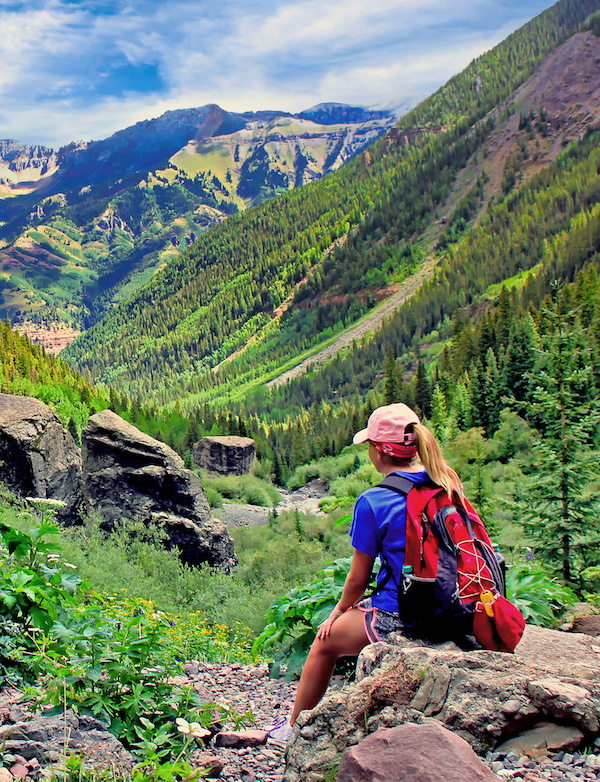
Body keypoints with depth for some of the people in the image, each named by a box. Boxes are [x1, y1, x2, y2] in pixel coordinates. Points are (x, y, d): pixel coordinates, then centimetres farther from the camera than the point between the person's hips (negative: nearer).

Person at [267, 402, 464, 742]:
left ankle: (294, 728, 36)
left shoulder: (373, 501, -16)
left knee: (325, 643, 20)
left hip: (397, 618, -6)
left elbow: (358, 579, -8)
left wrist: (339, 612, 12)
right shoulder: (448, 483, 0)